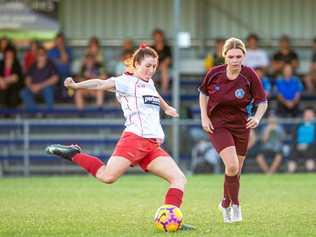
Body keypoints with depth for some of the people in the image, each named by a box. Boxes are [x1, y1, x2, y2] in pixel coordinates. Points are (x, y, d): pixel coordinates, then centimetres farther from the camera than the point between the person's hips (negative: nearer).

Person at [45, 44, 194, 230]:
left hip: (154, 146, 7)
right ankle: (72, 154, -1)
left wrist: (166, 108, 66)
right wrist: (76, 85, -30)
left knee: (180, 179, -7)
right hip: (134, 138, -7)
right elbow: (102, 84, -14)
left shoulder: (149, 83, 24)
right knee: (107, 176, -22)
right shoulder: (127, 81, 1)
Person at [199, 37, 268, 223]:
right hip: (217, 124, -2)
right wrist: (204, 117, -2)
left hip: (241, 125, 2)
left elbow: (263, 102, -5)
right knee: (232, 166, -21)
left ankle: (226, 204, 37)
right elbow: (203, 93, 7)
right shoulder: (214, 73, -12)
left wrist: (257, 117, -23)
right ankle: (235, 205, -1)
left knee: (236, 171, 11)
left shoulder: (250, 75, -15)